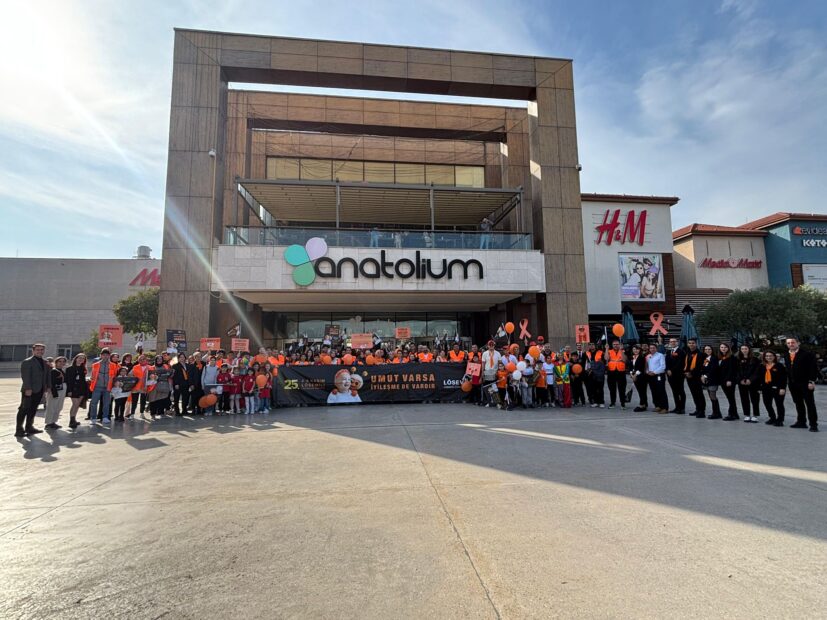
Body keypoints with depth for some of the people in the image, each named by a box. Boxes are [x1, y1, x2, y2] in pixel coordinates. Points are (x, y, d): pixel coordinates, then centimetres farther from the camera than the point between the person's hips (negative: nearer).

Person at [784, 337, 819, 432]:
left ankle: (813, 424, 3)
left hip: (805, 383, -6)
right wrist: (788, 380, 9)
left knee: (810, 404, -1)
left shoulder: (807, 354, -9)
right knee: (798, 403, 13)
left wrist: (812, 381, -16)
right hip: (793, 384, 6)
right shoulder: (786, 355, 10)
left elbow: (813, 368, -11)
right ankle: (801, 422, 21)